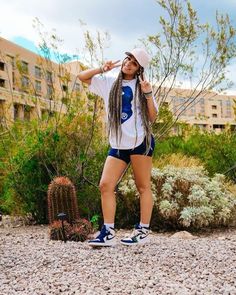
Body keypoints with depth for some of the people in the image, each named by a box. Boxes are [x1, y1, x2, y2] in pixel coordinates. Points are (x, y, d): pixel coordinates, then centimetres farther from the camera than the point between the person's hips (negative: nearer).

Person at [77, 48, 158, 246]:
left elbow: (152, 117, 2)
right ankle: (108, 233, -2)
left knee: (143, 187, 0)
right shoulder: (108, 82, 15)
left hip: (140, 141, -3)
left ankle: (143, 231, 7)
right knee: (105, 185, -5)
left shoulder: (141, 86, 7)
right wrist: (103, 69, 6)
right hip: (118, 144, 4)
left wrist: (148, 94, -10)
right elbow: (82, 77, 16)